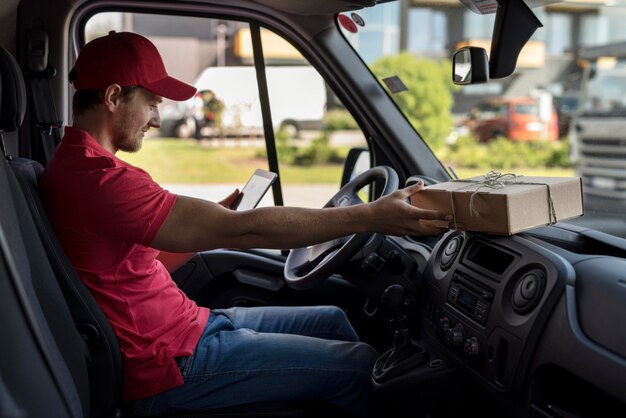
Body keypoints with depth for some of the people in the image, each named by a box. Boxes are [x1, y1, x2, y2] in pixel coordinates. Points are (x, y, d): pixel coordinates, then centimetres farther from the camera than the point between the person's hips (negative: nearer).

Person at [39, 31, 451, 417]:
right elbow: (241, 230, -28)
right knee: (358, 365, -9)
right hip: (173, 365, -10)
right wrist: (370, 217, -24)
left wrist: (217, 220, 0)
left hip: (183, 325, 10)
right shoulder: (97, 179, -25)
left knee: (331, 320, 16)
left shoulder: (76, 165, 10)